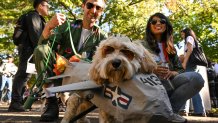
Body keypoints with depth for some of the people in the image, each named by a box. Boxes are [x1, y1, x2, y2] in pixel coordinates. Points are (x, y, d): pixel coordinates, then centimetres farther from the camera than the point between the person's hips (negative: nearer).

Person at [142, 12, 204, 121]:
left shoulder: (170, 48, 22)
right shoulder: (142, 45, 10)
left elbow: (180, 70, 16)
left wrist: (172, 73, -9)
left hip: (168, 83, 4)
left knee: (196, 78, -22)